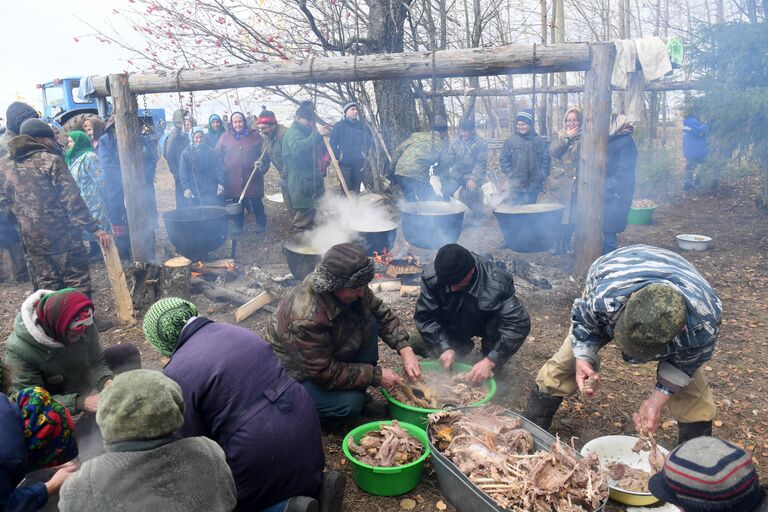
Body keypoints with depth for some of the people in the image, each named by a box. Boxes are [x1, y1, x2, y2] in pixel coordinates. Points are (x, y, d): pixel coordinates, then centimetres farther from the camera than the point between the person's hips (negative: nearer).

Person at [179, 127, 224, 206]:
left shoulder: (211, 151, 8)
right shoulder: (186, 153, 2)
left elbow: (217, 168, 6)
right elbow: (183, 173, -2)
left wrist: (220, 183, -3)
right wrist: (186, 188, -11)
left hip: (211, 191, 2)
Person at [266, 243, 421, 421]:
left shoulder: (349, 285, -18)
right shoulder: (307, 319, -39)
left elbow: (381, 312, -5)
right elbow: (324, 373, -30)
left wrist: (405, 349, -18)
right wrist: (375, 376, -24)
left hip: (330, 356, 8)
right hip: (297, 374, -7)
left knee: (369, 321, -11)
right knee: (351, 403, -26)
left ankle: (358, 389, 4)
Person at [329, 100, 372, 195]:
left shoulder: (361, 126, 9)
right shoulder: (338, 126, -2)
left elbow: (370, 139, 23)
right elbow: (333, 143, -4)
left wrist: (365, 152, 15)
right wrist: (337, 157, -10)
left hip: (358, 162, 4)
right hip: (344, 163, -3)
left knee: (356, 188, 9)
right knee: (346, 188, -6)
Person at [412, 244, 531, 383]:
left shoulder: (499, 282, -36)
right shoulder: (431, 277, -29)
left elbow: (518, 322, -37)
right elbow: (425, 317, -21)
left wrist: (489, 361, -44)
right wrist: (445, 347, -35)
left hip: (486, 324, -2)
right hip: (452, 327, 2)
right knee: (418, 343, -17)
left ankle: (493, 369, -2)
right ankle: (461, 347, 12)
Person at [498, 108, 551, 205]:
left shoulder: (540, 141, 4)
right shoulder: (511, 141, 2)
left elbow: (546, 160, 5)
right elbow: (503, 160, 1)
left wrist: (541, 177, -5)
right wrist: (510, 175, -9)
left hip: (532, 187, 1)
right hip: (513, 186, -1)